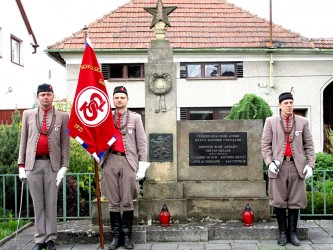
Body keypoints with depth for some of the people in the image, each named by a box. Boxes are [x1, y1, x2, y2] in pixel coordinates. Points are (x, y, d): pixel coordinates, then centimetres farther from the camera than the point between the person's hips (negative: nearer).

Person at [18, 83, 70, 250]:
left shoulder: (63, 116, 4)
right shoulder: (28, 114, 10)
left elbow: (65, 144, 2)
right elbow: (23, 141, 9)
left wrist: (64, 166, -4)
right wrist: (21, 165, 4)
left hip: (52, 164, -1)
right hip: (33, 164, 2)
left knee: (51, 203, 4)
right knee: (37, 203, 7)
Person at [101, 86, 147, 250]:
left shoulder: (135, 118, 10)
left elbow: (141, 142, 6)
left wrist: (143, 163, -1)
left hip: (128, 161, -1)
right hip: (110, 161, 2)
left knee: (127, 201, 1)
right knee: (113, 201, 5)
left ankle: (127, 235, 11)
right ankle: (116, 235, 13)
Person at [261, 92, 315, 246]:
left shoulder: (303, 122, 7)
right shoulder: (271, 122, 5)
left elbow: (309, 146, 7)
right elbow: (265, 144, 4)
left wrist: (310, 164, -3)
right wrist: (269, 162, -8)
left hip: (297, 166, 1)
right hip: (278, 166, -1)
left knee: (295, 201, 5)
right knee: (279, 201, 3)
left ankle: (292, 233, 16)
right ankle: (282, 233, 15)